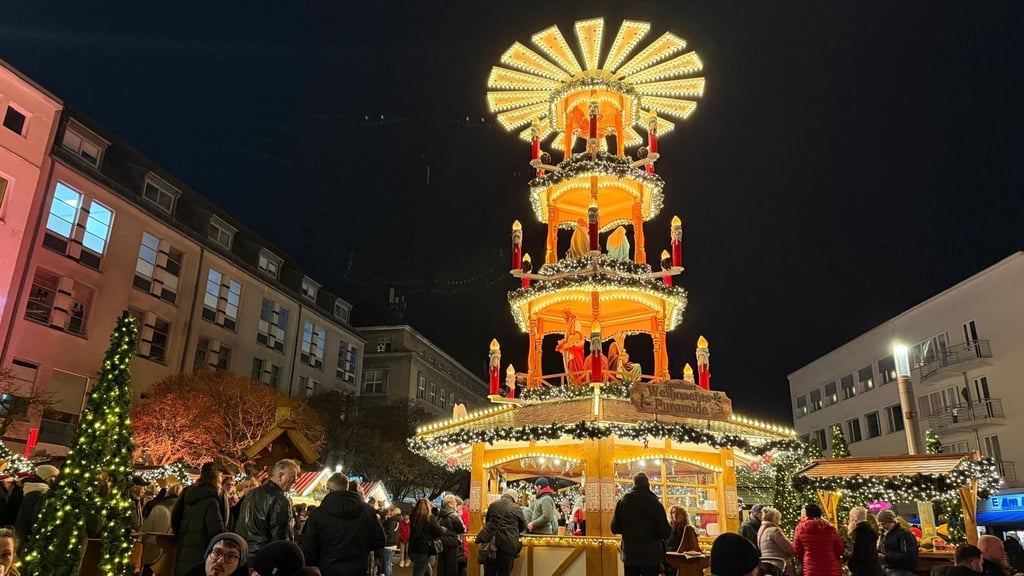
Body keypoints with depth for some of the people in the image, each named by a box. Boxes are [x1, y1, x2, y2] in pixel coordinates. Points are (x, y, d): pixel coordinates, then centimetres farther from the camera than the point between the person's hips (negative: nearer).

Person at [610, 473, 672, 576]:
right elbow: (665, 532, -14)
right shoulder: (654, 503, -12)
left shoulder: (623, 502, -3)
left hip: (629, 555, 3)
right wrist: (669, 529, 9)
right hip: (651, 555, -3)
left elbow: (615, 528, 1)